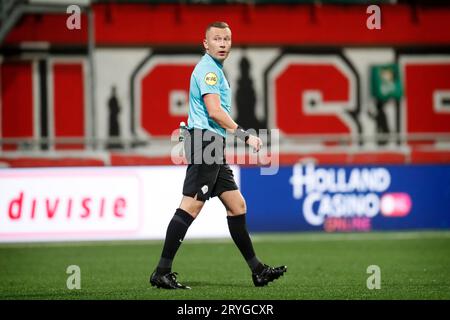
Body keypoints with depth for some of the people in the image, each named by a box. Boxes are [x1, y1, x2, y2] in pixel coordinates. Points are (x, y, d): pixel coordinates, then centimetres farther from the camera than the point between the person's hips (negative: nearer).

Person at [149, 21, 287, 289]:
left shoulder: (215, 70, 22)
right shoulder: (208, 69, -10)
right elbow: (214, 111, -20)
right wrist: (245, 135, -18)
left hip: (213, 148, 11)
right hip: (204, 141, -11)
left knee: (237, 205, 11)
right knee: (191, 206, -13)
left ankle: (257, 270, 15)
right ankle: (162, 272, -12)